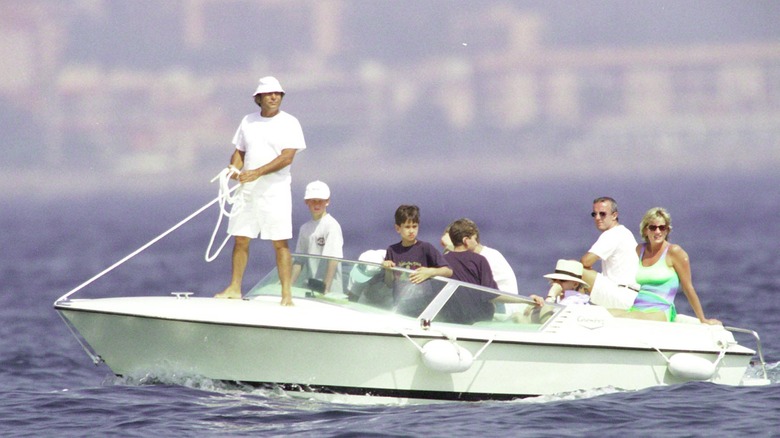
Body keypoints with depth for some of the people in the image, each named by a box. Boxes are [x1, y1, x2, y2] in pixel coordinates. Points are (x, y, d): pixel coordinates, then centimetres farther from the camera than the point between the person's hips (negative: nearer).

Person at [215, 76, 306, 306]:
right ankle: (234, 288, 17)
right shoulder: (248, 121, 12)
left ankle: (286, 293, -6)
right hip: (247, 190, 5)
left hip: (275, 191, -5)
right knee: (240, 239, 7)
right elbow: (240, 152, 17)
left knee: (280, 242, -7)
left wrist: (257, 173, -22)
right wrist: (234, 170, -6)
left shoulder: (289, 123, -4)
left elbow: (287, 157, -14)